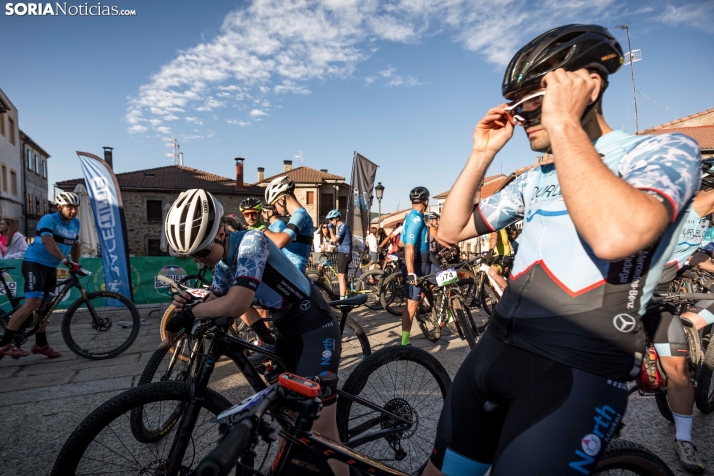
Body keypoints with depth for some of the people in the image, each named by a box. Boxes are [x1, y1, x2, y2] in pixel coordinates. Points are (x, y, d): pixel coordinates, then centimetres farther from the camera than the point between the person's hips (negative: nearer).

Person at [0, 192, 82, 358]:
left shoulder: (75, 223, 6)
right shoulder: (48, 219, -16)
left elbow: (75, 244, 19)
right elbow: (48, 241, -32)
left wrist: (76, 265, 14)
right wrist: (66, 261, -41)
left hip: (51, 267, 8)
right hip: (35, 263, -8)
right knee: (33, 302, -21)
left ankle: (40, 344, 21)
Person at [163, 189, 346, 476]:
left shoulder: (251, 241, -24)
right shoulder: (223, 263, 4)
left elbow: (236, 305, -35)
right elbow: (215, 305, 9)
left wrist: (189, 313, -21)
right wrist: (187, 306, -12)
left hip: (316, 330, -9)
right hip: (286, 331, 9)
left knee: (320, 426, -6)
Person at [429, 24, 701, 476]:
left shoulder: (666, 150, -3)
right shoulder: (535, 181, 16)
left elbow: (615, 235, -26)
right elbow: (452, 230, 13)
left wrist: (563, 122, -18)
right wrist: (482, 154, 5)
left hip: (577, 370, -6)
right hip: (494, 349, 7)